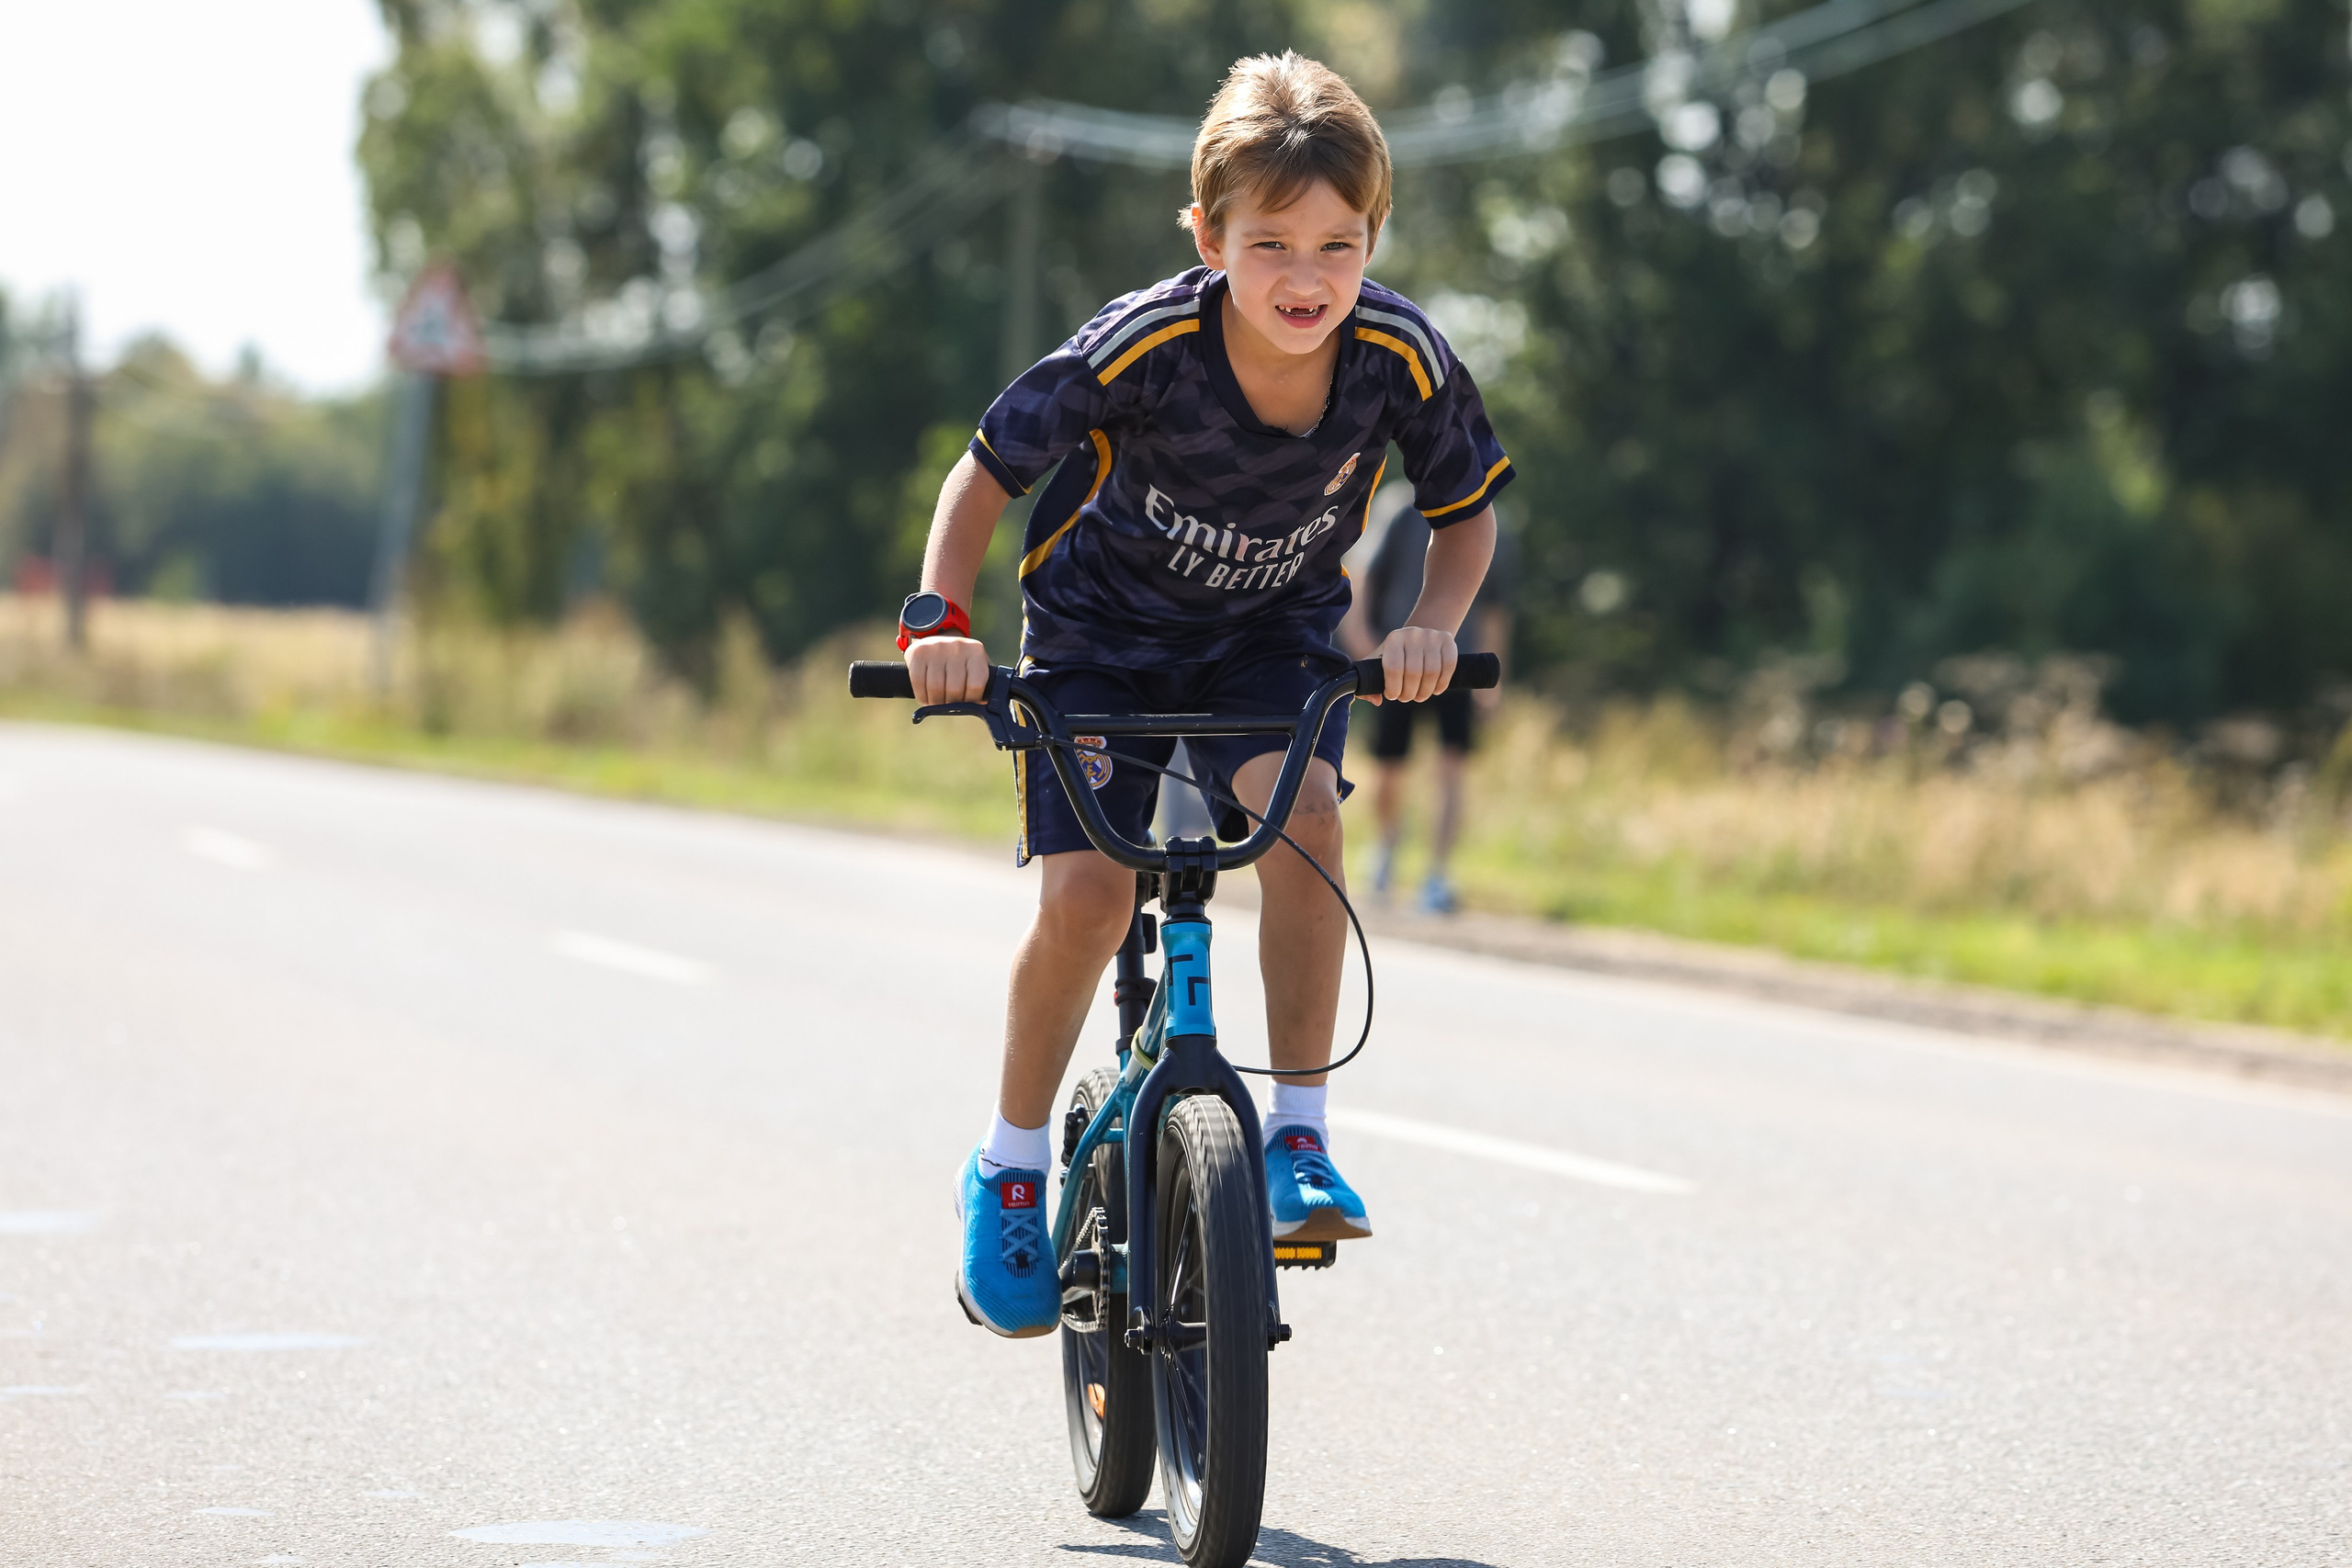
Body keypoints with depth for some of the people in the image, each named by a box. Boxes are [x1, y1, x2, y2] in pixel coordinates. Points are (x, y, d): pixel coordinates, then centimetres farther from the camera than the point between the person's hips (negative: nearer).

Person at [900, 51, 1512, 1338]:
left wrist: (1432, 624, -23)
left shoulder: (1401, 357, -23)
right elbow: (988, 471, -15)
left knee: (1301, 806, -29)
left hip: (1273, 639, 2)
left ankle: (1298, 1137, -18)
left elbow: (1467, 511, -5)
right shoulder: (1142, 348, -30)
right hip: (1101, 636, -1)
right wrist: (938, 621, -28)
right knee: (1085, 892, -17)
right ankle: (1008, 1172, 6)